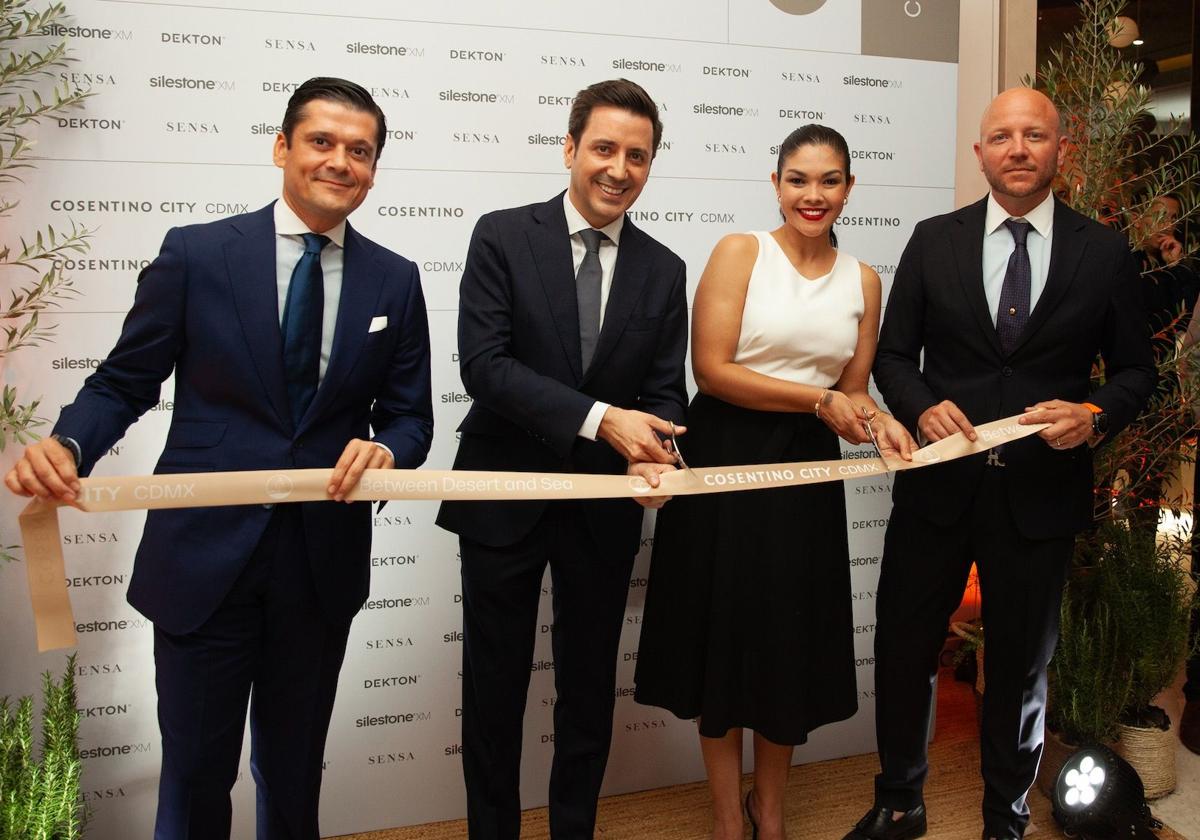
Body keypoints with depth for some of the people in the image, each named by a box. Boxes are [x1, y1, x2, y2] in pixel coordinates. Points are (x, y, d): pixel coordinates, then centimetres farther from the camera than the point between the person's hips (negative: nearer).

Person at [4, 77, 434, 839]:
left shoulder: (395, 281, 3)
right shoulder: (195, 254, -3)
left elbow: (410, 414, 6)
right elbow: (123, 383, 1)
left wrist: (388, 449, -17)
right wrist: (65, 446, -19)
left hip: (323, 562, 2)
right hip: (204, 552, -2)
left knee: (294, 772, 20)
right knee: (195, 774, 11)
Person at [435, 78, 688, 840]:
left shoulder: (663, 270, 4)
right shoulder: (503, 237, -6)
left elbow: (665, 389, 2)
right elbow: (484, 363, -16)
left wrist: (650, 455, -20)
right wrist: (599, 419, -25)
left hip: (605, 506, 3)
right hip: (505, 493, -2)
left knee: (590, 689, 15)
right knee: (494, 687, 12)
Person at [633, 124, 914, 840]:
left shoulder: (863, 280, 8)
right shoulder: (740, 252, -5)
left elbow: (854, 388, 14)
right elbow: (711, 369, -13)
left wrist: (879, 420, -9)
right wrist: (818, 399, -15)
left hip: (807, 469, 4)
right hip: (726, 459, -3)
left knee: (795, 640, 10)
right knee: (725, 629, 7)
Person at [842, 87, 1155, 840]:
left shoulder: (1104, 252, 1)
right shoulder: (934, 241, 2)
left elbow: (1136, 369, 6)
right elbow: (894, 354, 4)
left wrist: (1094, 415, -15)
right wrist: (924, 408, -16)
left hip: (1042, 491, 0)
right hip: (938, 485, 1)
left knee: (1022, 664, 15)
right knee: (904, 652, 9)